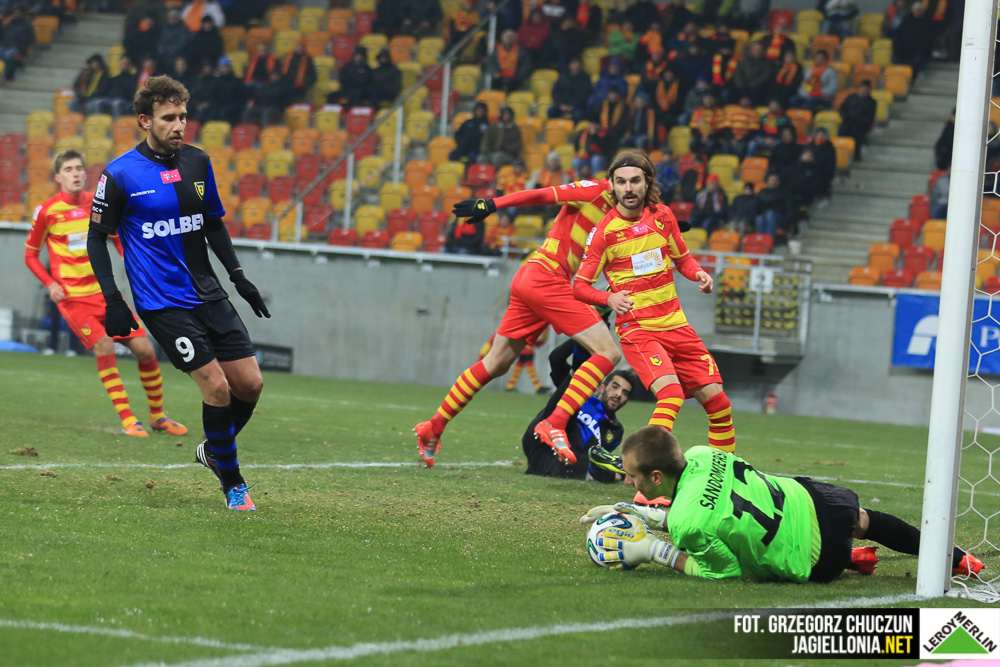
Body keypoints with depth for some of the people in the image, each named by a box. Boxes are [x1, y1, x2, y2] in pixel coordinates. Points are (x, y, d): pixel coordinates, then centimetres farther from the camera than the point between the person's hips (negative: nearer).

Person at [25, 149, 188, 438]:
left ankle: (157, 416, 17)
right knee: (103, 345, -24)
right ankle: (127, 420, -18)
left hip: (105, 292, 4)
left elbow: (119, 239, 19)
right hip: (72, 296, -4)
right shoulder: (47, 211, -5)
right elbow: (30, 255, 5)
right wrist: (50, 284, -10)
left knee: (144, 348, -2)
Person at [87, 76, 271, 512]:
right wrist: (112, 300, -10)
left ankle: (214, 451, 27)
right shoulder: (119, 175, -9)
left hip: (208, 293, 6)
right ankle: (232, 483, 4)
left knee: (250, 384, 0)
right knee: (217, 386, -13)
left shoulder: (197, 162, 6)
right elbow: (97, 237, -2)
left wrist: (238, 276, 13)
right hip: (162, 303, -6)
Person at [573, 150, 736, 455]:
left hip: (676, 325, 5)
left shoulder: (662, 216, 4)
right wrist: (609, 298, -23)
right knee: (671, 394, -29)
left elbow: (682, 258, 20)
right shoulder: (604, 232, -8)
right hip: (636, 330, -5)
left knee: (717, 401, 2)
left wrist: (699, 273, -3)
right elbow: (579, 286, -4)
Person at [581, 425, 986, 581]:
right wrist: (637, 514, 2)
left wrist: (653, 552, -18)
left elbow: (727, 571, -18)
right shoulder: (700, 456, -12)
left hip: (813, 559, -6)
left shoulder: (687, 524, -35)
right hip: (806, 497, 6)